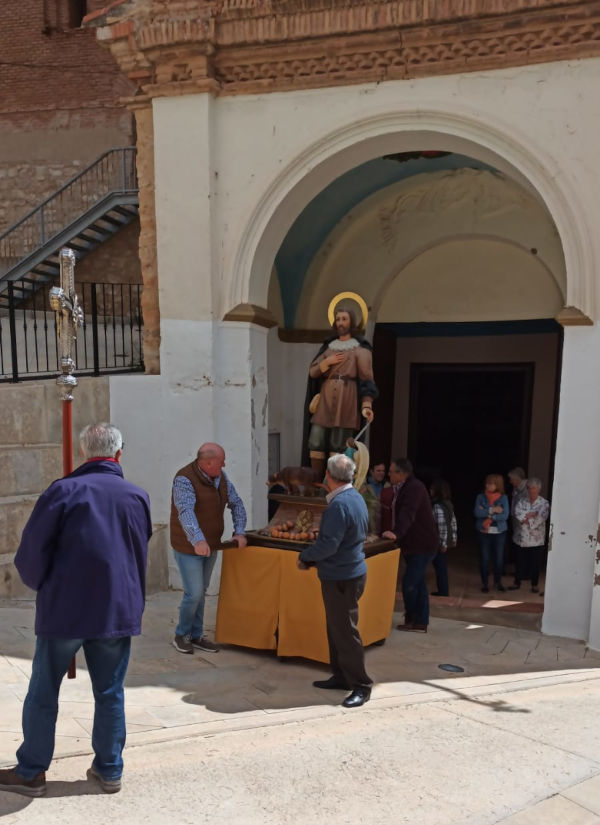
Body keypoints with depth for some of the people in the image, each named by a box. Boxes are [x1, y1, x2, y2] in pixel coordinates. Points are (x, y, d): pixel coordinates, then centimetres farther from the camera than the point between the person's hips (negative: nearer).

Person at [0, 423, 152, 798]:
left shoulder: (64, 490, -11)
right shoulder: (138, 496, 1)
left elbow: (31, 550, -9)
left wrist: (40, 584, 9)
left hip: (64, 608, -3)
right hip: (119, 609, 3)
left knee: (43, 693, 13)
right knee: (111, 694, 14)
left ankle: (31, 772, 24)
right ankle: (110, 770, 23)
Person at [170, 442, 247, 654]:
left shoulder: (220, 476, 0)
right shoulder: (184, 479, -24)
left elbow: (236, 503, 5)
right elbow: (186, 512, -38)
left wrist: (240, 532, -8)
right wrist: (198, 541, -51)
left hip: (210, 545, 7)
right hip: (189, 547, -7)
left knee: (200, 592, 16)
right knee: (194, 594, -5)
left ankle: (196, 636, 28)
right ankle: (181, 635, 17)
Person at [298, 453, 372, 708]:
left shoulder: (339, 505, -23)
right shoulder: (355, 497, 8)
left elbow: (328, 544, -27)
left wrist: (305, 556, -8)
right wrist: (312, 558, 10)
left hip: (341, 579, -10)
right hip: (350, 571, 10)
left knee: (345, 631, -1)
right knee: (336, 628, 19)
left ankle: (361, 686, 8)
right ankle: (341, 677, 29)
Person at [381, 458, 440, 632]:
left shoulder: (414, 487, -18)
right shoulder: (402, 488, 14)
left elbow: (408, 514, -33)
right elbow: (397, 512, 22)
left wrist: (396, 533, -43)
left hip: (423, 545, -10)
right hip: (412, 544, 10)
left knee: (409, 583, -9)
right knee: (418, 583, 13)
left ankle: (411, 619, 8)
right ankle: (420, 622, 20)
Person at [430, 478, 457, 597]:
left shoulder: (438, 506, -21)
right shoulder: (447, 503, 7)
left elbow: (442, 526, -23)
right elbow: (453, 522, 12)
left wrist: (443, 543, -19)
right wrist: (454, 538, 18)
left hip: (438, 542, -9)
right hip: (444, 541, 9)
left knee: (440, 567, 2)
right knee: (442, 566, 17)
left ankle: (443, 592, 10)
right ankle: (444, 591, 25)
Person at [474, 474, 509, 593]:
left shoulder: (503, 498, -3)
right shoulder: (481, 497, -2)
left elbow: (505, 515, -13)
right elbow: (477, 513, -13)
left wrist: (487, 515, -17)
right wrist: (492, 510, -20)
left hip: (499, 532, 0)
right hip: (483, 532, 0)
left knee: (499, 557, 7)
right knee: (484, 558, 3)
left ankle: (498, 581, 26)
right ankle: (485, 582, 18)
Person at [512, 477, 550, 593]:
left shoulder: (544, 503, -3)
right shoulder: (522, 501, 4)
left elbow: (541, 518, -16)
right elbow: (518, 515, -10)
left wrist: (526, 516, -11)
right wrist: (532, 514, -17)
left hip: (537, 539, -2)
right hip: (523, 537, 2)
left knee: (535, 562, 7)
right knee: (521, 561, 10)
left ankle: (534, 585, 19)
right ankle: (518, 582, 23)